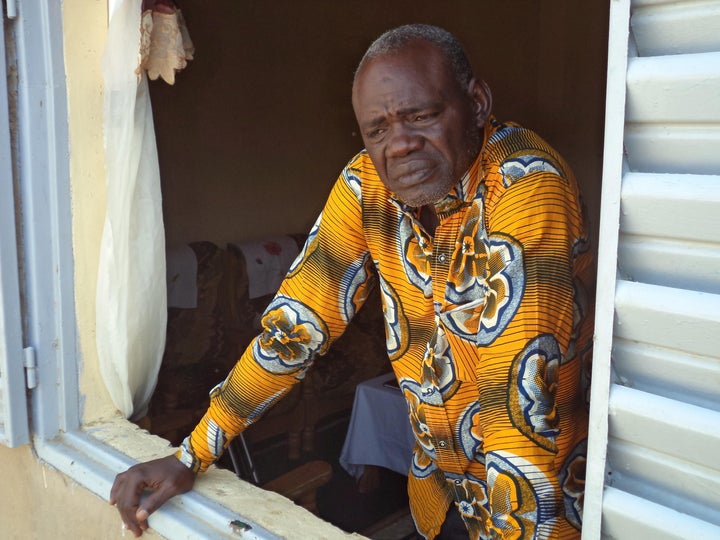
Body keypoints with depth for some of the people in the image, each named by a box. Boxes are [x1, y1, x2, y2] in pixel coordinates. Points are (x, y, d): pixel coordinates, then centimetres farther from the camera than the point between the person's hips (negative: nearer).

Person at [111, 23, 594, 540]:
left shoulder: (526, 184, -28)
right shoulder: (367, 183, -11)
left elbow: (521, 382, -34)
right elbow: (297, 321, -9)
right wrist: (191, 457, -9)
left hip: (545, 492, -4)